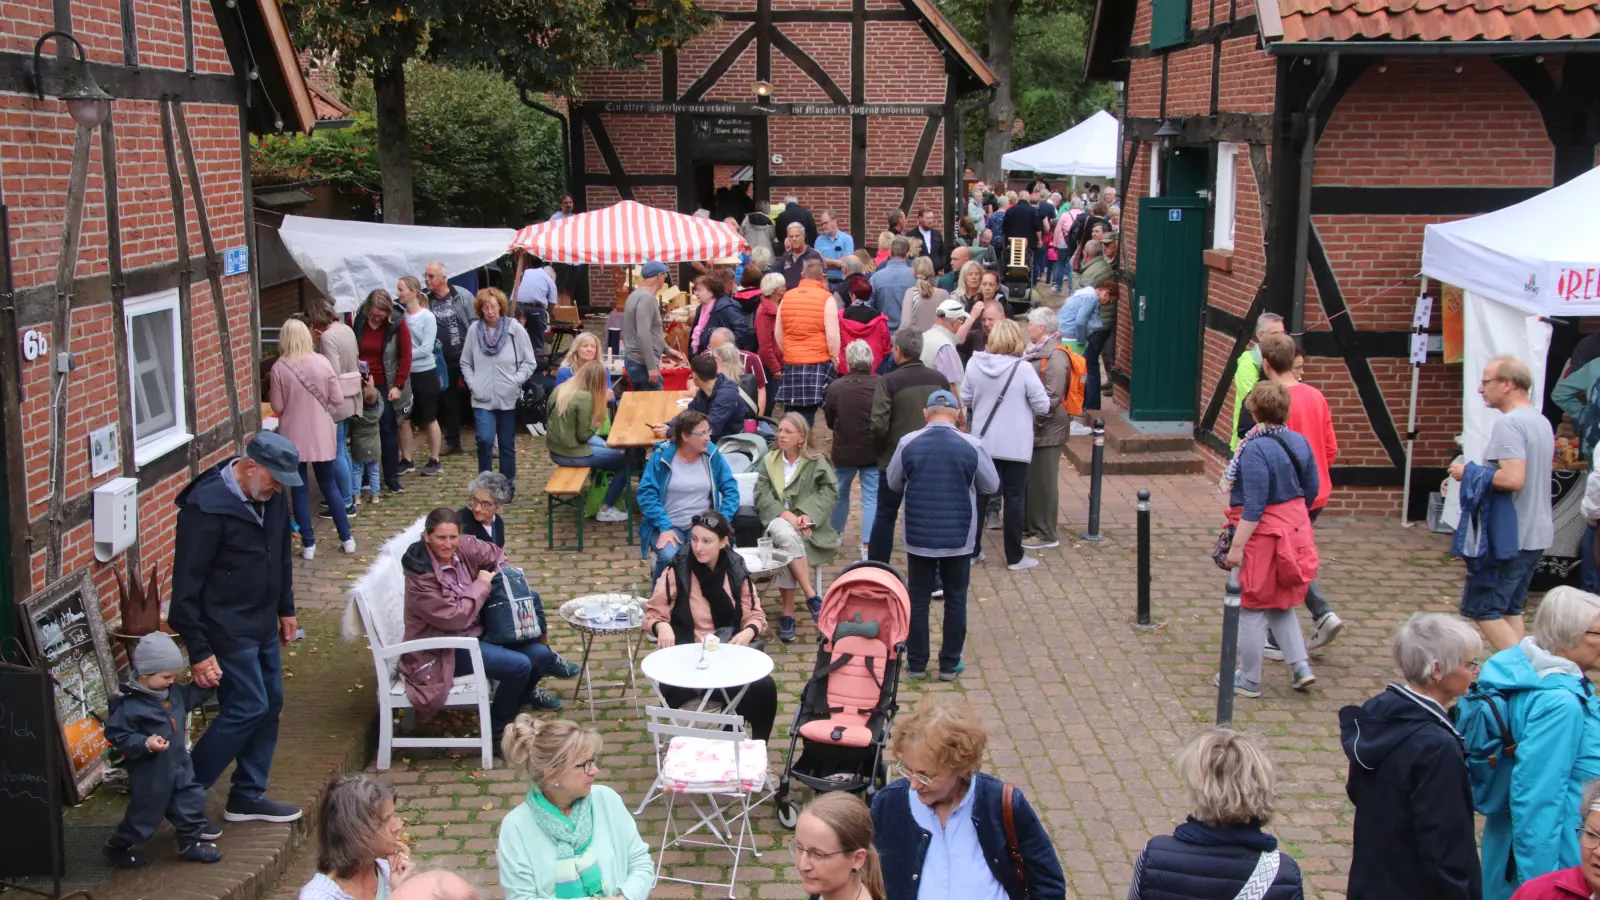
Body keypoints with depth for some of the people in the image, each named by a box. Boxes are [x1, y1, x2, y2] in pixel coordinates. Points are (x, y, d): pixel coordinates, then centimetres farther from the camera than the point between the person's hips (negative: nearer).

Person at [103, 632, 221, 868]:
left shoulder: (173, 692, -1)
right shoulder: (129, 705, -24)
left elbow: (190, 697, 20)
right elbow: (118, 736, -22)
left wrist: (205, 684, 3)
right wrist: (145, 743, -34)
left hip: (178, 765, 7)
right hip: (150, 773, -7)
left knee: (190, 800, 13)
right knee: (145, 812, 7)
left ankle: (191, 843, 31)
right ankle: (117, 847, 29)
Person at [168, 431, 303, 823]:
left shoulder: (271, 497, 1)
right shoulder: (206, 506, -23)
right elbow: (186, 585, -21)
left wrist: (285, 608, 21)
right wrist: (198, 651, -19)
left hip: (263, 626, 8)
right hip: (227, 630, -8)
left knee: (270, 705, 11)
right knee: (247, 708, -9)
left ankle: (248, 797, 24)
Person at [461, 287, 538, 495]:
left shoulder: (515, 329, -6)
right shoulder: (474, 329, -1)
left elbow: (530, 362, 0)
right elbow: (465, 363, 10)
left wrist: (514, 382, -10)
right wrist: (473, 384, -2)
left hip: (508, 398, 0)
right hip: (483, 399, 0)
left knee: (507, 444, 8)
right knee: (484, 440, -13)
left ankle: (508, 486, 22)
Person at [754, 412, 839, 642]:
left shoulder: (817, 462, 10)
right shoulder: (769, 460, 16)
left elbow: (829, 491, -2)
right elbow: (762, 495, 3)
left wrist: (808, 515, -19)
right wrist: (787, 515, -14)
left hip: (807, 527, -1)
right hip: (778, 521, 2)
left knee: (785, 547, -35)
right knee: (785, 533, -37)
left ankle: (787, 614, -28)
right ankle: (811, 597, -32)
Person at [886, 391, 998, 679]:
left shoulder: (908, 443, -8)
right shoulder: (972, 446, -10)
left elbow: (893, 483, 6)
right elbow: (992, 485, 3)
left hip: (919, 538, 1)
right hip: (959, 539, 0)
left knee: (918, 599, 12)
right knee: (955, 600, 12)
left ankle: (916, 663, 17)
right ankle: (950, 664, 17)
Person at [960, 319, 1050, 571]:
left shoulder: (975, 364, -5)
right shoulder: (1023, 368, -16)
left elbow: (965, 400, 5)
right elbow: (1043, 406, -10)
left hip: (983, 443, 4)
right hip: (1015, 446, -3)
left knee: (979, 495, 14)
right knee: (1014, 499, 5)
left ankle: (970, 550, 20)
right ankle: (1015, 557, 11)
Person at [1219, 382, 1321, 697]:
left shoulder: (1256, 450, -22)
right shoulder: (1299, 442, 1)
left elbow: (1254, 505, -24)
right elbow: (1311, 490, 9)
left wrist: (1236, 546, -20)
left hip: (1262, 534, -7)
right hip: (1295, 530, 7)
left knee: (1252, 608, 7)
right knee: (1281, 605, 23)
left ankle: (1249, 680, 17)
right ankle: (1300, 666, 16)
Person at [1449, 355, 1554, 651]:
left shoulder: (1509, 423, -19)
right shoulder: (1541, 421, 12)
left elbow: (1513, 479, -29)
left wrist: (1470, 472, -14)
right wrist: (1479, 472, 15)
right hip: (1537, 534, 10)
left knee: (1481, 608, -3)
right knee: (1510, 608, 16)